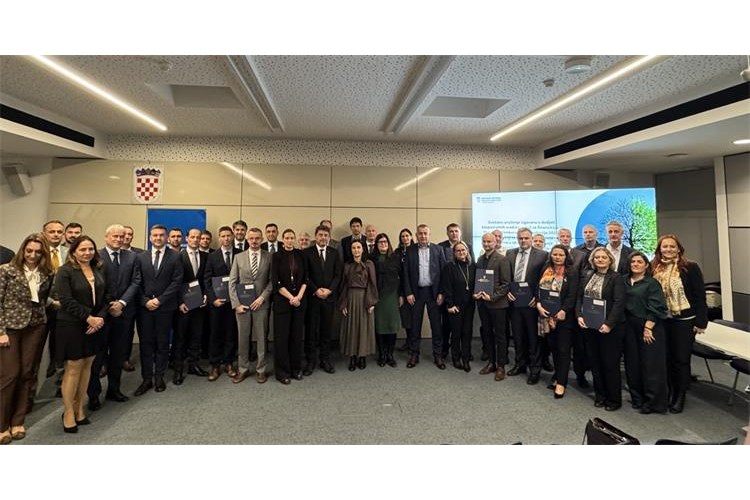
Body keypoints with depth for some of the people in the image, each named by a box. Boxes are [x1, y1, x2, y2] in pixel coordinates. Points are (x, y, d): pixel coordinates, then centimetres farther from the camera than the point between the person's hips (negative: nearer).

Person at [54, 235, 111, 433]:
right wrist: (88, 317, -17)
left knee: (87, 365, 10)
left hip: (95, 324, 5)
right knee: (74, 368, 1)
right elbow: (66, 301, -15)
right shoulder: (65, 271, -9)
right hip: (71, 326, -5)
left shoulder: (99, 270, 6)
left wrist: (100, 317, -8)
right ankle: (68, 412, 17)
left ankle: (79, 408, 23)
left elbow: (106, 297, 5)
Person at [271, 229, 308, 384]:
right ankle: (282, 371, 16)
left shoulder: (300, 255, 6)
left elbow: (305, 278, 4)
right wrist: (290, 297, -12)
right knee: (282, 336, 3)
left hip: (299, 300, 3)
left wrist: (298, 297, -8)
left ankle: (296, 368, 22)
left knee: (297, 335, 8)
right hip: (282, 300, -2)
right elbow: (276, 282, -7)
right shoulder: (277, 256, -2)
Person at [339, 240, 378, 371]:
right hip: (350, 298, 2)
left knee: (364, 327, 5)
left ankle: (362, 357, 18)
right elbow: (344, 285, 5)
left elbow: (372, 284, -4)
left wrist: (371, 302, -10)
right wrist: (342, 304, -1)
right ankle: (352, 358, 16)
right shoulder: (347, 265, 7)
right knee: (351, 327, 5)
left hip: (364, 298, -2)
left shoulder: (369, 264, 0)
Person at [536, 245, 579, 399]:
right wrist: (539, 305, -8)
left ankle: (561, 382, 9)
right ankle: (558, 376, 27)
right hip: (547, 315, 4)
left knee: (563, 349, 1)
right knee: (553, 346, 12)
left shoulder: (572, 271, -5)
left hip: (563, 315, -4)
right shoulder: (545, 270, 8)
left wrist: (563, 311, -19)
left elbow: (572, 294, -11)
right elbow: (538, 289, 7)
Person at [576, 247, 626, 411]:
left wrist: (609, 324, -20)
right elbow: (579, 297, 8)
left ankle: (614, 399, 22)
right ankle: (600, 395, 27)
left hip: (609, 327, -5)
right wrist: (579, 315, -5)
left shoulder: (616, 278, -6)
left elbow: (619, 303, -13)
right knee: (595, 362, 12)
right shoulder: (587, 276, 9)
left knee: (610, 363, 5)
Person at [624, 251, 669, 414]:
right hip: (630, 328, 5)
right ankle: (637, 398, 25)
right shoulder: (625, 282, 9)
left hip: (649, 328, -5)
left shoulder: (652, 283, -6)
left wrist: (648, 327, -16)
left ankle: (653, 402, 13)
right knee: (632, 364, 11)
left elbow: (656, 307, -12)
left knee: (650, 364, 1)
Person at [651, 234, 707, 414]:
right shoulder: (654, 269, 1)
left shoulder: (690, 268, -6)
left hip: (684, 320, -2)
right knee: (665, 357, 12)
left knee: (681, 358, 7)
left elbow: (700, 296, -6)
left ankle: (680, 396, 23)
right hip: (661, 320, 3)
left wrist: (701, 322, -8)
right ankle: (668, 391, 29)